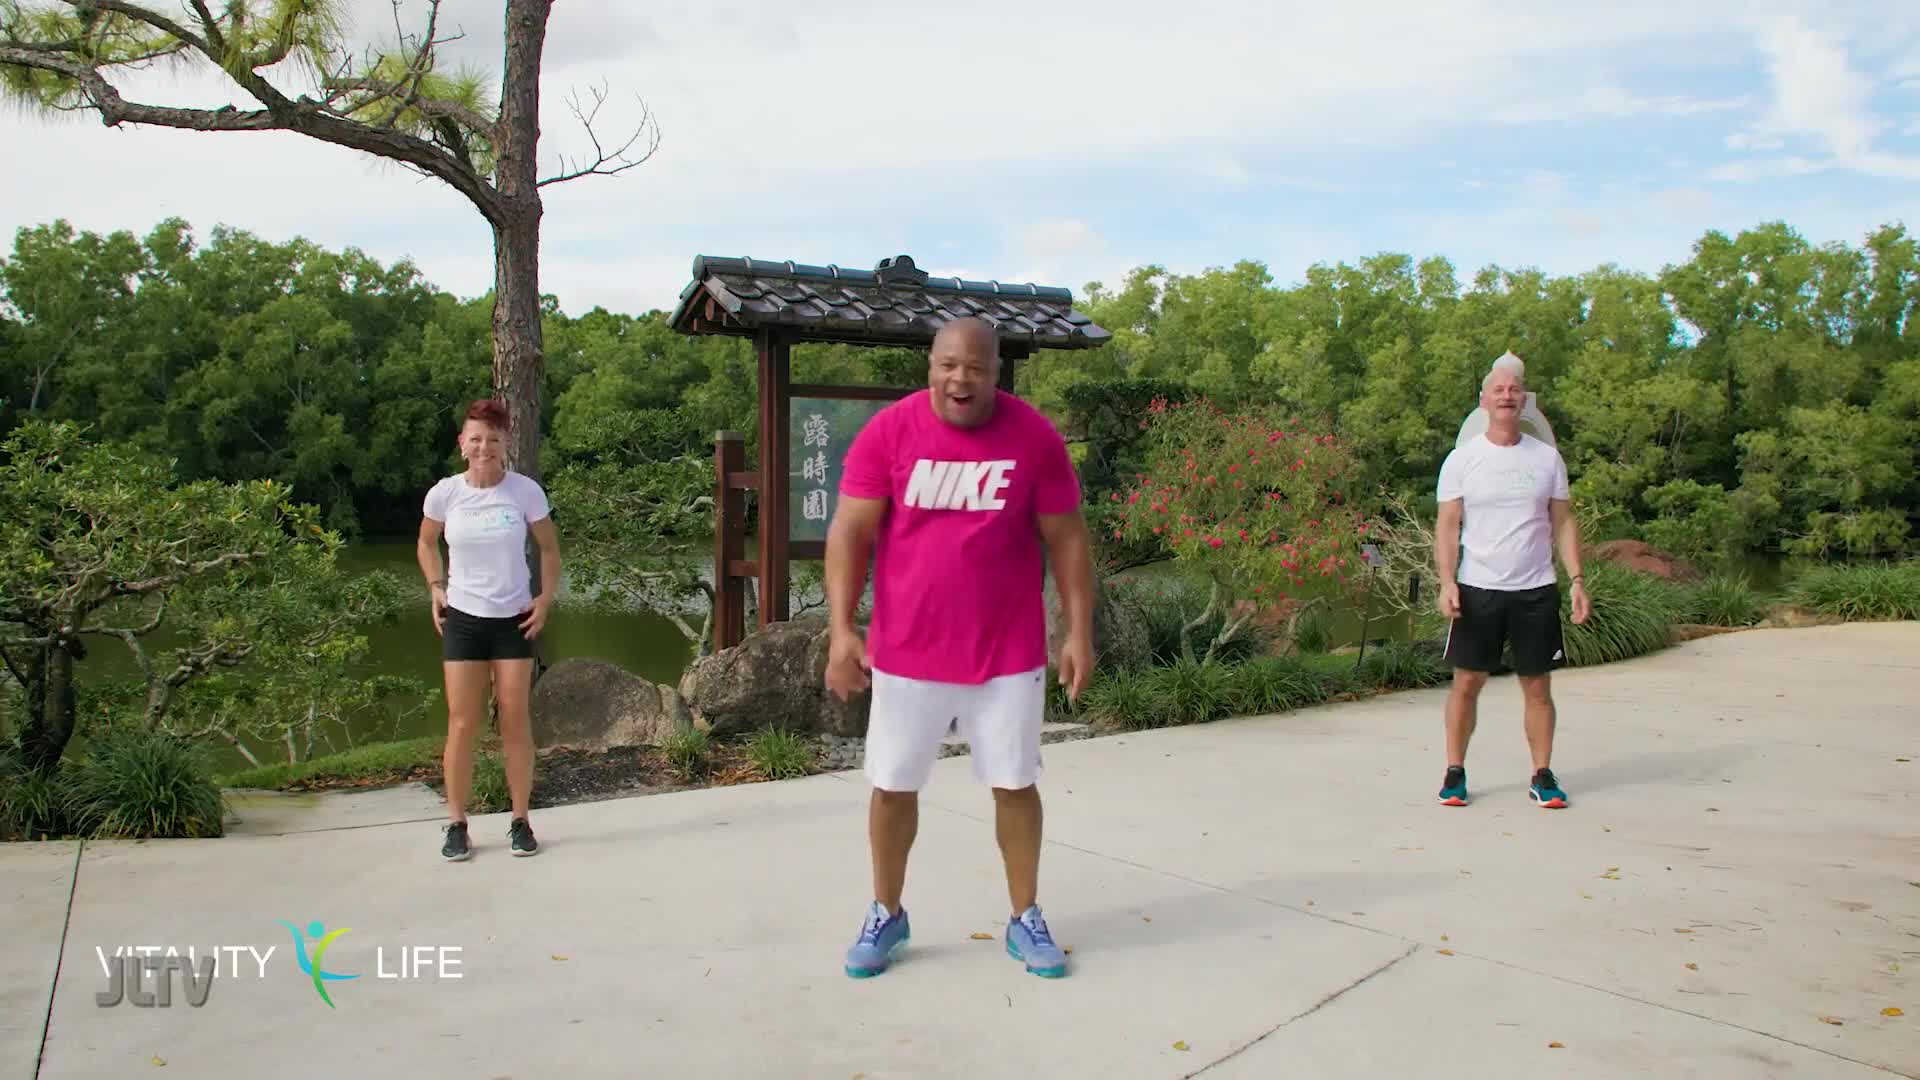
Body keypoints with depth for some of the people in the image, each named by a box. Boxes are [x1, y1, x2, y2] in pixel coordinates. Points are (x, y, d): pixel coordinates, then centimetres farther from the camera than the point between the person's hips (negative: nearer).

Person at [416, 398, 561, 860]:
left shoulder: (525, 491, -9)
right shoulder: (444, 493, -6)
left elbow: (549, 547, 5)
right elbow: (426, 542, 14)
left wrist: (547, 598, -5)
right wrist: (436, 587, 2)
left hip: (514, 618, 0)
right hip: (461, 618, 1)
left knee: (516, 722, 5)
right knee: (462, 724, 2)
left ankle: (520, 821, 17)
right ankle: (457, 825, 15)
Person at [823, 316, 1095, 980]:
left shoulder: (1035, 437, -5)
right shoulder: (887, 432, -7)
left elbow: (1067, 538, 1)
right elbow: (850, 533, -7)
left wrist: (1080, 632, -3)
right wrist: (842, 629, -15)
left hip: (1008, 652, 0)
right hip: (906, 651, 0)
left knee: (1015, 784, 9)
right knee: (892, 786, 10)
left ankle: (1026, 919, 27)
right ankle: (886, 915, 30)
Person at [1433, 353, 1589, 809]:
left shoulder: (1547, 457, 8)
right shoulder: (1462, 458, 1)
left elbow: (1563, 522, 9)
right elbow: (1448, 524, -2)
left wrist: (1577, 579, -1)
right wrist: (1446, 582, -13)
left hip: (1536, 591, 2)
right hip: (1477, 589, -2)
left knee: (1538, 686, 6)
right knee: (1467, 682, 1)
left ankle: (1542, 776, 16)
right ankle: (1454, 772, 12)